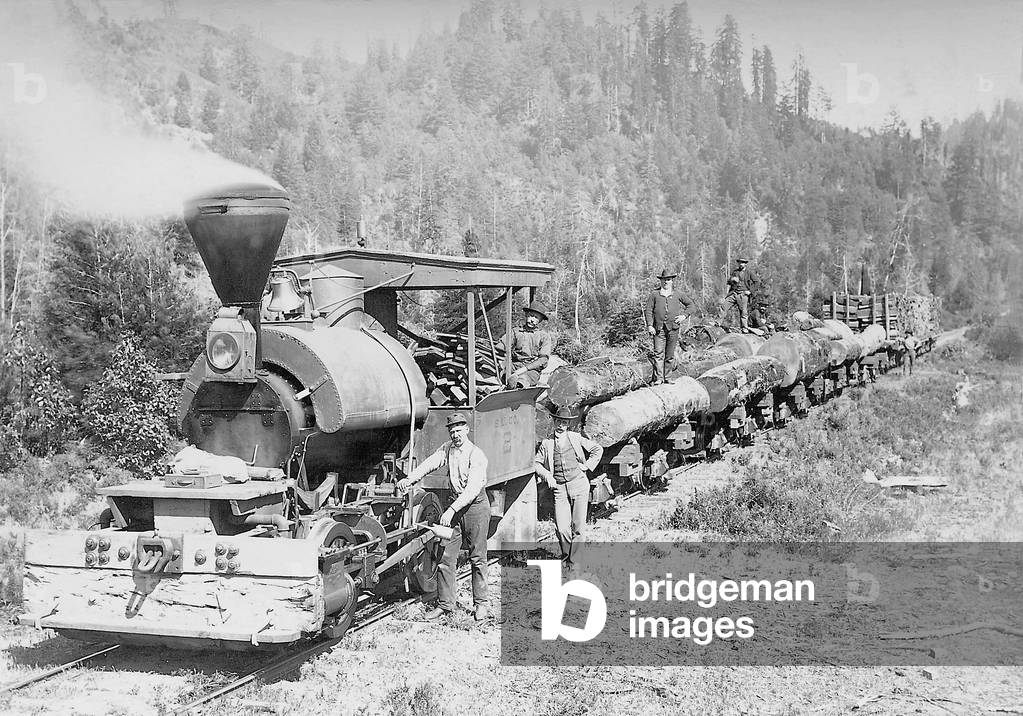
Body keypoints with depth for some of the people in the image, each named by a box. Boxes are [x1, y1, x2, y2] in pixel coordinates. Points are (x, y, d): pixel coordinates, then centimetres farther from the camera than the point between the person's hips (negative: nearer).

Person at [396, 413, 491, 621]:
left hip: (475, 504, -5)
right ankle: (445, 603, 11)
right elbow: (429, 464, -7)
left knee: (477, 557, 2)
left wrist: (452, 510, -32)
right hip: (454, 501, 6)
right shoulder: (447, 449, 5)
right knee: (446, 556, 3)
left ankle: (481, 603, 14)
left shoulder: (476, 455, -16)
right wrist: (409, 479, -24)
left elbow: (472, 489, -24)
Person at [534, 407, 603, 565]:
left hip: (579, 484, 0)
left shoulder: (576, 437, 10)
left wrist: (587, 466, 6)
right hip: (559, 488, 0)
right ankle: (566, 555, 15)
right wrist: (547, 476, -2)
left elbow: (598, 449, 16)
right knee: (561, 528, -8)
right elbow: (536, 463, 14)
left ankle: (575, 559, 7)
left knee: (578, 526, -4)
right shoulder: (546, 443, 10)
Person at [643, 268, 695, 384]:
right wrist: (649, 325, -5)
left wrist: (684, 315, 6)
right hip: (658, 328, -1)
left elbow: (691, 304, 20)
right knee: (658, 354, -10)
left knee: (670, 356, 4)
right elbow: (648, 310, 6)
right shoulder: (654, 294, 8)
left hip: (673, 328, 2)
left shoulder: (677, 295, 12)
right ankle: (658, 379, -11)